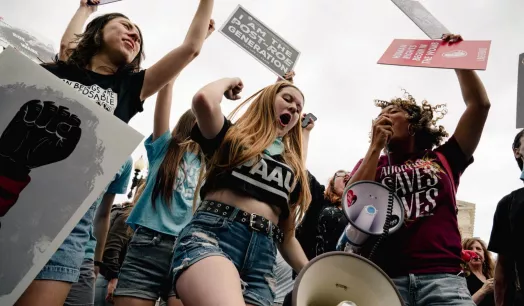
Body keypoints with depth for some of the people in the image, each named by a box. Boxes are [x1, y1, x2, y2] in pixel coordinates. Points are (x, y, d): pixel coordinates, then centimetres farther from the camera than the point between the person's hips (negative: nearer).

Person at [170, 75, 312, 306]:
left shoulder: (294, 169, 26)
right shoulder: (233, 135, 15)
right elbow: (204, 99, -8)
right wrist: (228, 82, 15)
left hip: (262, 255, 5)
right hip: (212, 234, -5)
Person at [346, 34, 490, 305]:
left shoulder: (442, 159, 18)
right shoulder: (370, 163, 19)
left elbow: (480, 104, 13)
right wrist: (376, 147, 4)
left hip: (442, 277, 0)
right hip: (383, 279, 0)